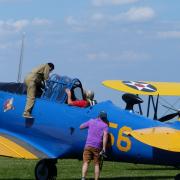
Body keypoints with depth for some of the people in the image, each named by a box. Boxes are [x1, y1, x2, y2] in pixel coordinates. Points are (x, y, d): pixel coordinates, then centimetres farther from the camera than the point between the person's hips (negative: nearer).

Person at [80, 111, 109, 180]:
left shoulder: (91, 121, 12)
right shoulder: (105, 125, 5)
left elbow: (81, 127, 20)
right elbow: (105, 135, -11)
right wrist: (104, 148, -14)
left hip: (88, 145, 1)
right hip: (97, 147, -1)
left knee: (86, 163, -6)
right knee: (97, 164, 9)